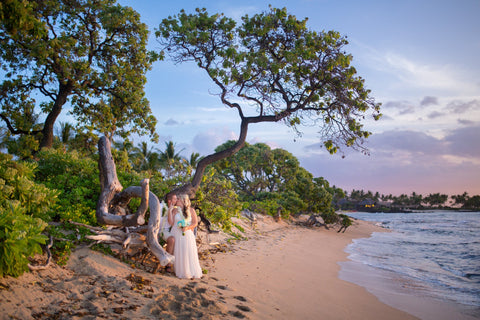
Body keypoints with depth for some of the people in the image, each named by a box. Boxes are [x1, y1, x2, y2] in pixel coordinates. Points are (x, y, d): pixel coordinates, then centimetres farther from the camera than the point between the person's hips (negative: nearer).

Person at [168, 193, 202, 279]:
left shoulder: (191, 210, 4)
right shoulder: (175, 210, 7)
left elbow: (195, 223, 2)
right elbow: (171, 222, -2)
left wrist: (187, 228, -16)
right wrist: (170, 210, -7)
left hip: (187, 234, -1)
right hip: (176, 234, 1)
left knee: (189, 252, -12)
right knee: (178, 252, -10)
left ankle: (192, 272, -3)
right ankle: (181, 272, -3)